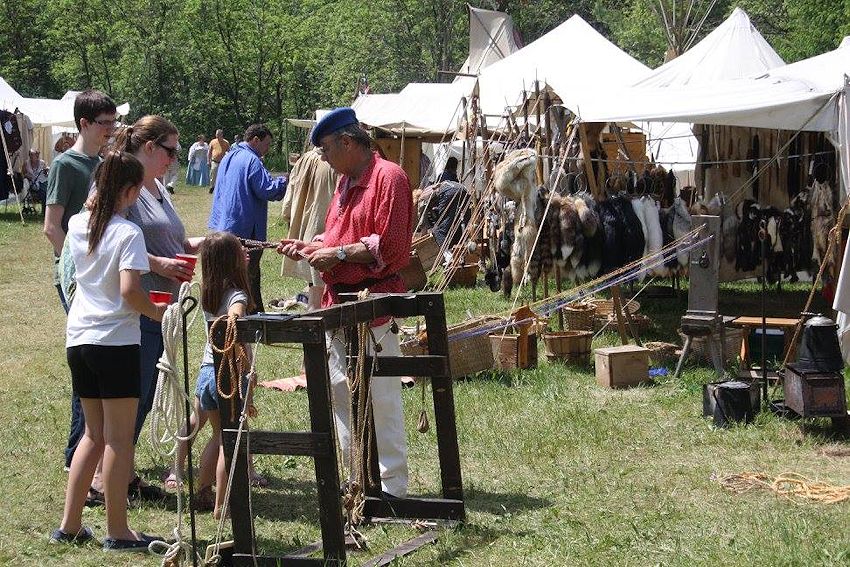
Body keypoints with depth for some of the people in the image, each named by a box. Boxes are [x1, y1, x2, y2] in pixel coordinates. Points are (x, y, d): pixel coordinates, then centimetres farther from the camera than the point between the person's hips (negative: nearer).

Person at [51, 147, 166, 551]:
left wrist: (98, 198, 23)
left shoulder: (78, 225, 6)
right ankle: (117, 531, 7)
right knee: (119, 438, 2)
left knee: (94, 433, 18)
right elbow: (129, 290, -22)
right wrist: (155, 311, -4)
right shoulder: (128, 233, -13)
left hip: (78, 340, 7)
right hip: (115, 341, -7)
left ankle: (70, 525, 18)